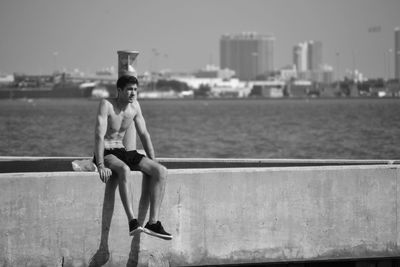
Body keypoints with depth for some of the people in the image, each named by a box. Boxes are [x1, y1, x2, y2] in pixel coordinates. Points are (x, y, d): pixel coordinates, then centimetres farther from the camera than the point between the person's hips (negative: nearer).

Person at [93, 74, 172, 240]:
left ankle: (153, 223, -20)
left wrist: (153, 162, 6)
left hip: (124, 152, 7)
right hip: (106, 153, -7)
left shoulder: (135, 106, 6)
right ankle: (132, 223, -46)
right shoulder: (107, 105, -15)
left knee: (161, 171, -15)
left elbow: (144, 134, 13)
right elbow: (99, 135, -23)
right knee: (124, 170, -41)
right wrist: (101, 166, -31)